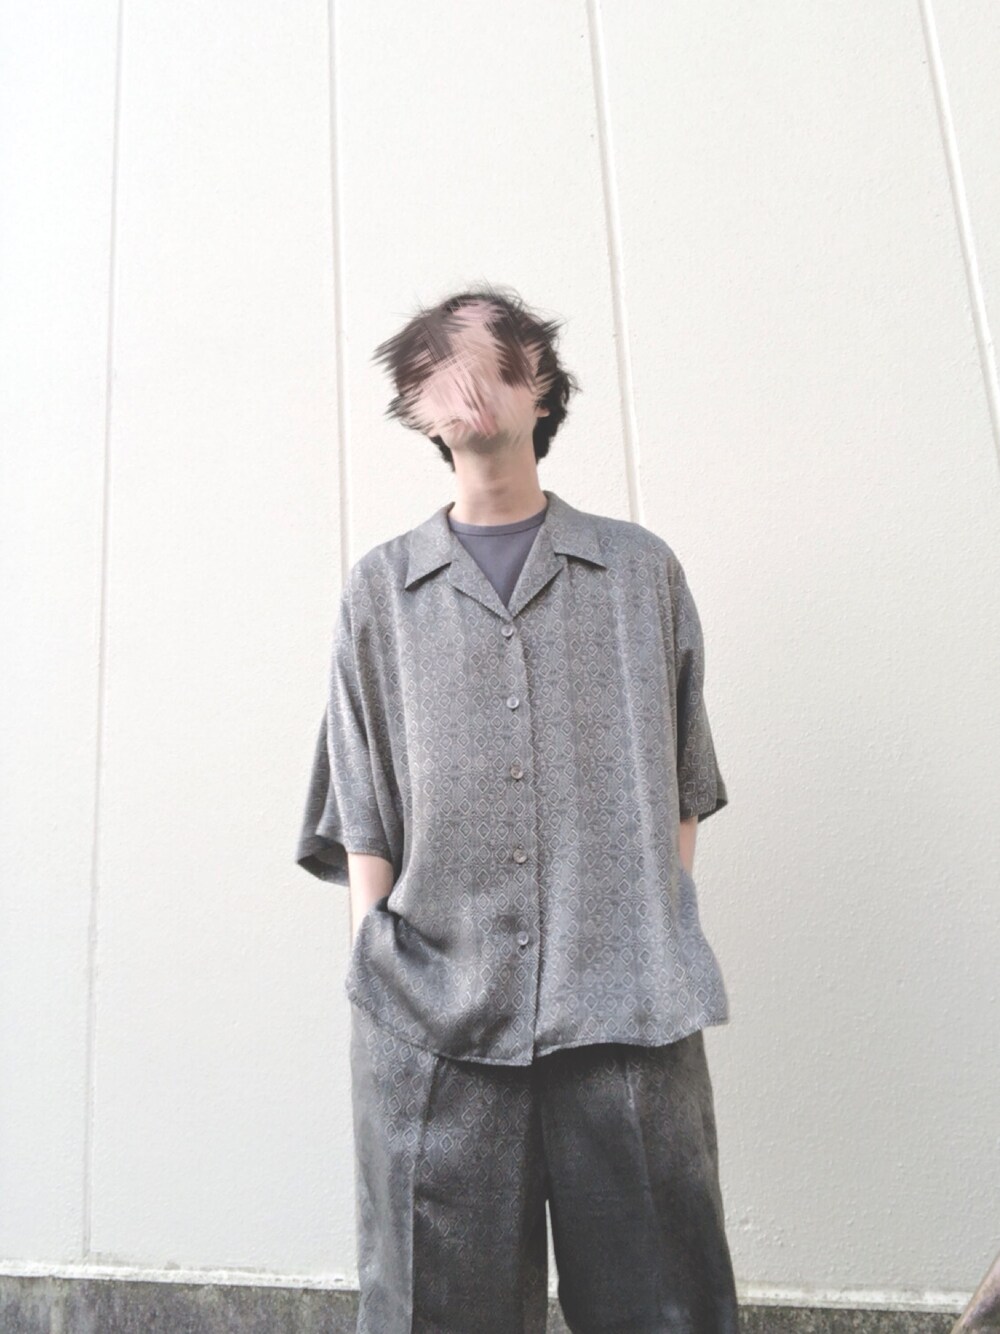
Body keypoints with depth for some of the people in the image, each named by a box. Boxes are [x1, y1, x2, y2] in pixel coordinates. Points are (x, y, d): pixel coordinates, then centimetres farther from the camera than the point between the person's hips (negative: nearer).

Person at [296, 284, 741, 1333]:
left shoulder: (643, 571, 13)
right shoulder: (381, 589, 13)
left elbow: (682, 791, 13)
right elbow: (364, 818, 9)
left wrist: (668, 963, 6)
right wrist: (370, 967, 1)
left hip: (629, 1013, 1)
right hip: (432, 1014, 1)